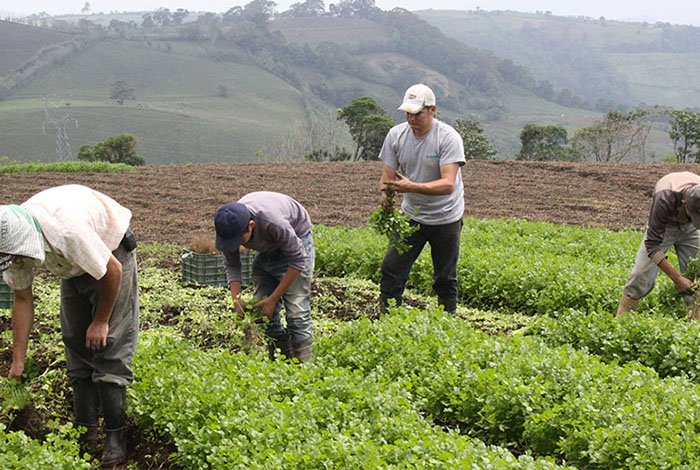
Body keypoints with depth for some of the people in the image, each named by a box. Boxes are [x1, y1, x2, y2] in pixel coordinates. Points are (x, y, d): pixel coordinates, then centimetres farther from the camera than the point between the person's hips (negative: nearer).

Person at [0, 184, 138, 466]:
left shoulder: (67, 230, -42)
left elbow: (112, 271, -26)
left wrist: (101, 321, -13)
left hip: (112, 256, -6)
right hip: (74, 267, 7)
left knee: (108, 345, -13)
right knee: (76, 345, 2)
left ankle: (115, 435, -9)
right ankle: (86, 431, 8)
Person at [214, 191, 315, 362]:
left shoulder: (273, 223, -40)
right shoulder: (230, 227, -23)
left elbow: (297, 260, -29)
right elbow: (231, 265, -7)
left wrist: (273, 299, -26)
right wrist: (236, 297, -24)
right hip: (267, 248, 6)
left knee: (296, 313, -16)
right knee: (263, 311, 1)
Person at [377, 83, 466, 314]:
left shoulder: (449, 138, -20)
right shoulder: (396, 135, -7)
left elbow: (448, 184, -30)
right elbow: (388, 175, -3)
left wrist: (412, 186, -44)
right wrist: (386, 192, -28)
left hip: (446, 218, -4)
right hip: (411, 215, 4)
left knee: (445, 278, 7)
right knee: (391, 269, -1)